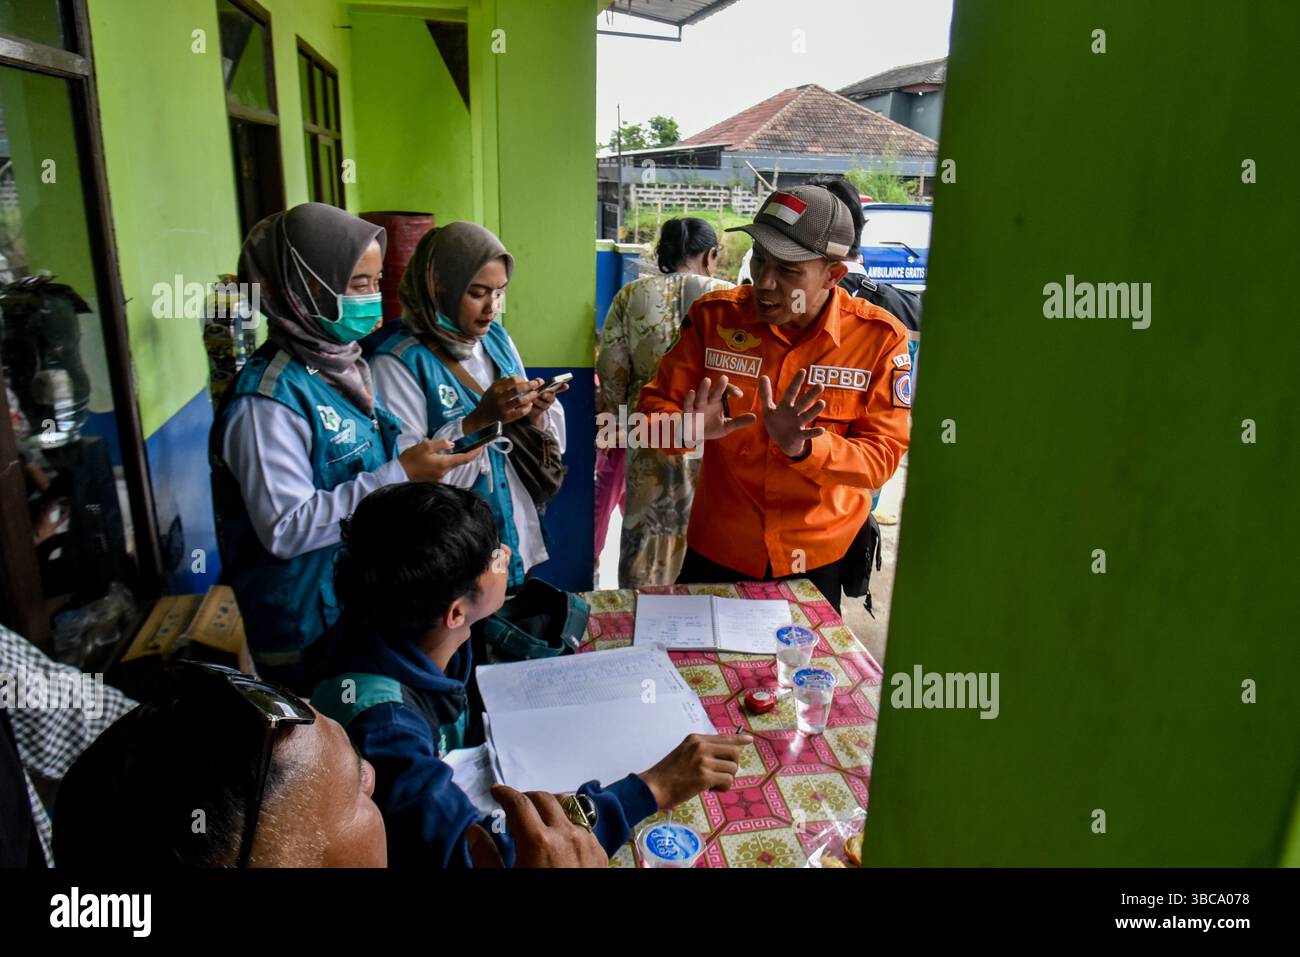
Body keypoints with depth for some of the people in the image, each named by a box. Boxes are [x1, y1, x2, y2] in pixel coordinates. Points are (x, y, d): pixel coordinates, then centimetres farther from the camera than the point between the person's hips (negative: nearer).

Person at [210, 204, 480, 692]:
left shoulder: (344, 367, 5)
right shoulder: (268, 399, -22)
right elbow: (286, 528, -28)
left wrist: (428, 460, 5)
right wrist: (399, 475, -29)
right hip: (310, 634, -8)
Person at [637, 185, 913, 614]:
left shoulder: (879, 337, -12)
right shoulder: (714, 315, -10)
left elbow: (883, 454, -14)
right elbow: (656, 406, -6)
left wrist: (805, 446, -32)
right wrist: (688, 430, -29)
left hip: (819, 562, 0)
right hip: (717, 553, 1)